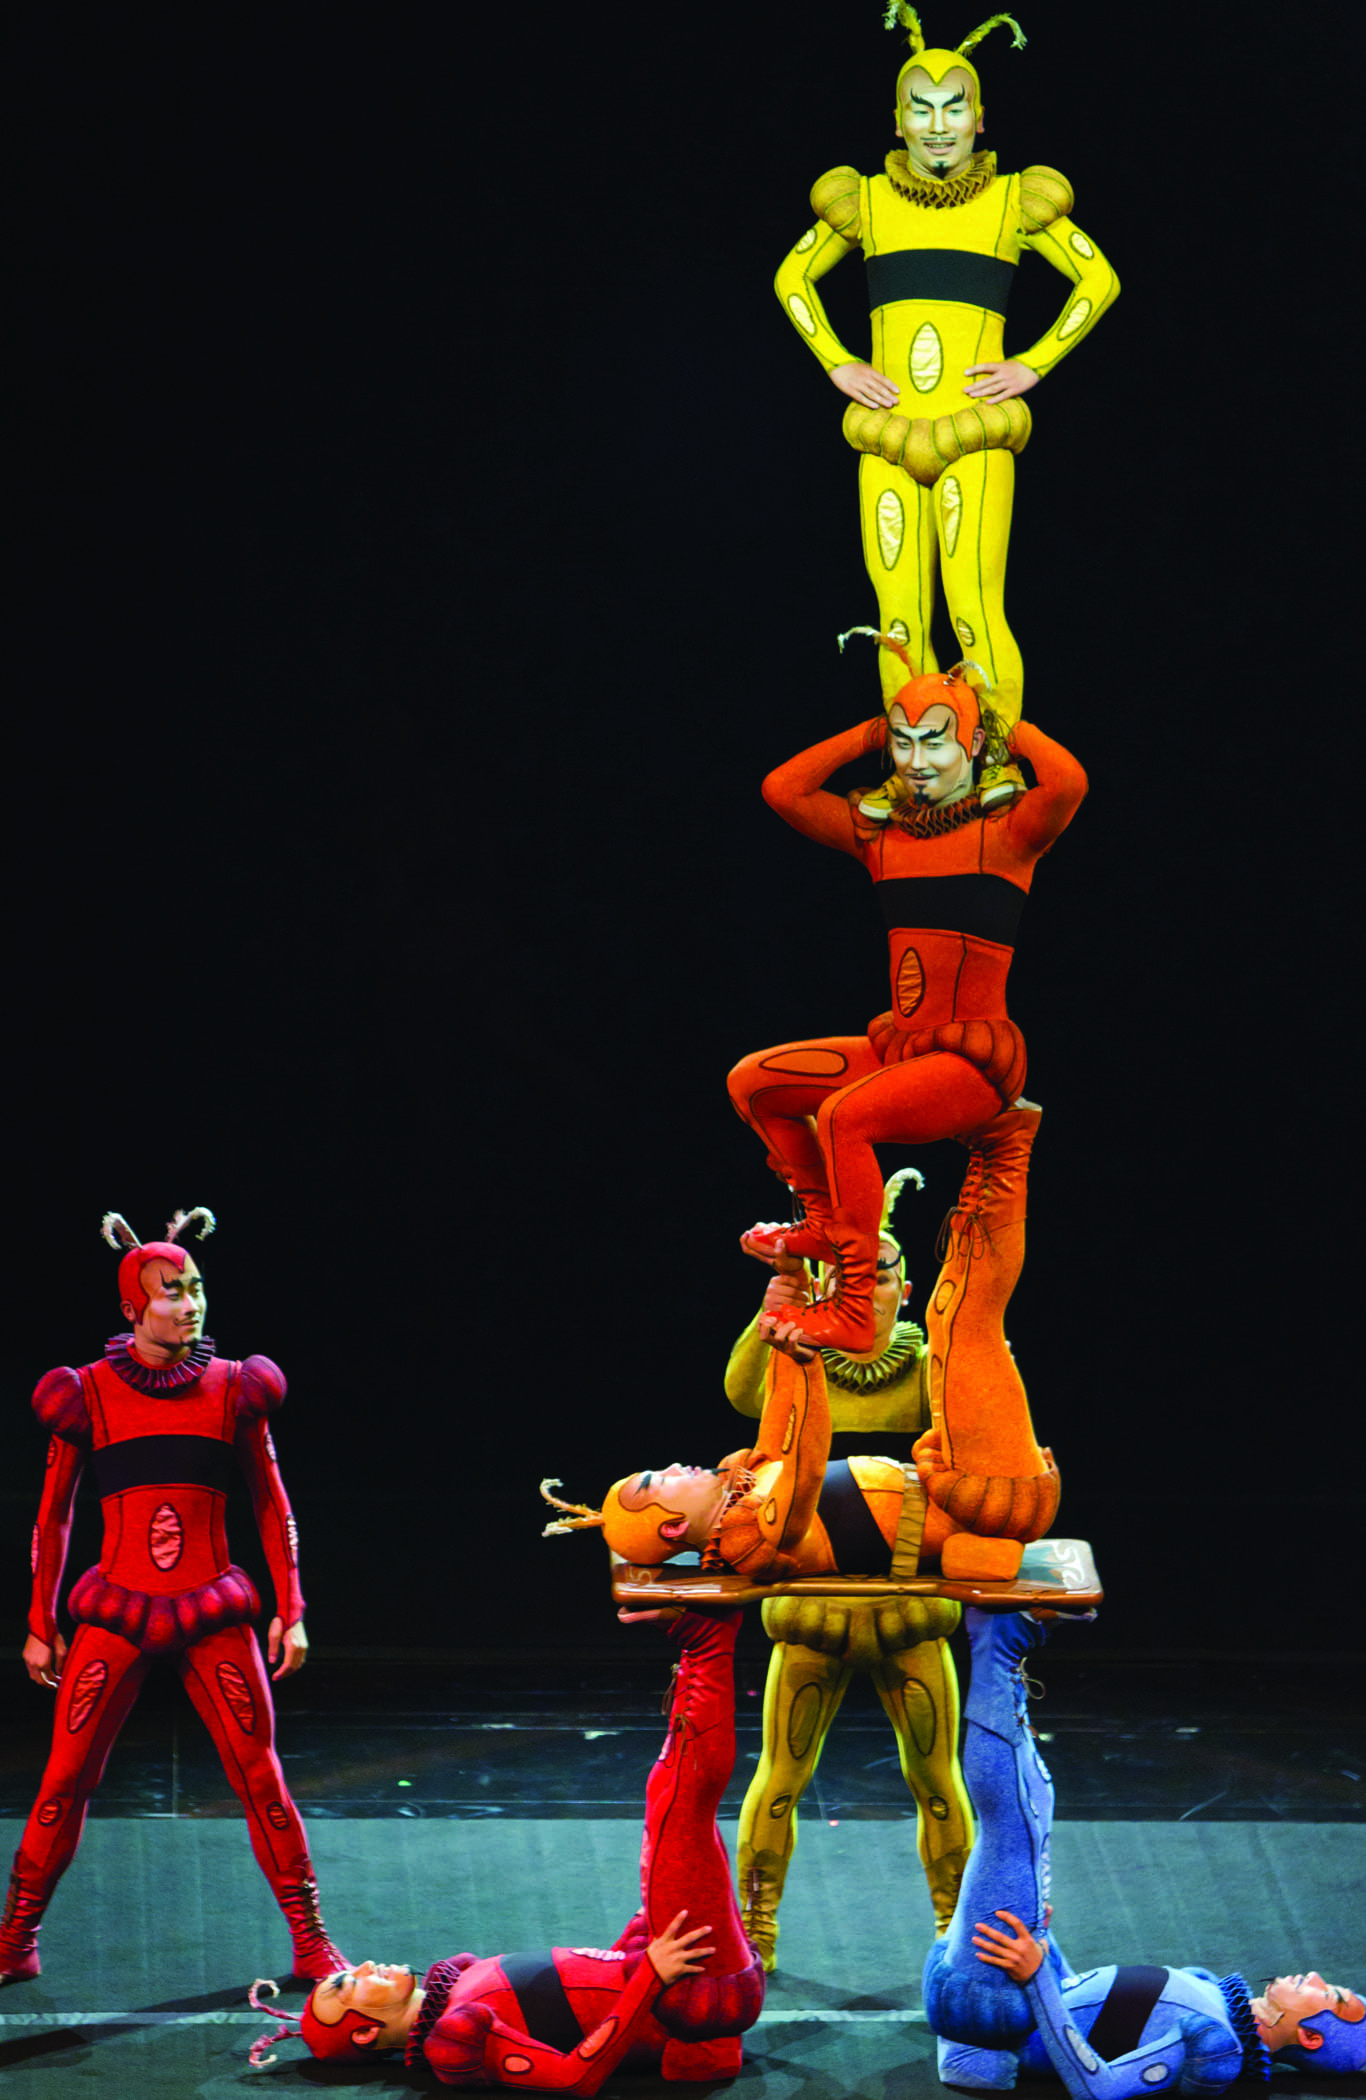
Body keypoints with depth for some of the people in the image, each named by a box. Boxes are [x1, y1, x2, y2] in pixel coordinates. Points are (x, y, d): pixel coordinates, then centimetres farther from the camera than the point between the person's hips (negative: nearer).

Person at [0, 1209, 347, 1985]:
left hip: (214, 1613, 0)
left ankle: (312, 1942, 10)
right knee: (65, 1782, 0)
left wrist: (291, 1611, 4)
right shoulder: (89, 1394, 0)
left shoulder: (234, 1389, 3)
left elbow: (273, 1504, 9)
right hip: (117, 1612, 0)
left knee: (261, 1777, -1)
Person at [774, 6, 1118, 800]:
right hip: (887, 439, 2)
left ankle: (1003, 762, -11)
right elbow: (793, 279, 21)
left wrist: (1035, 365, 0)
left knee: (976, 607, -17)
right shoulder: (866, 200, 9)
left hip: (975, 439, -2)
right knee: (900, 617, -2)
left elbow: (1101, 281, 11)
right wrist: (838, 364, 7)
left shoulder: (1016, 201, 4)